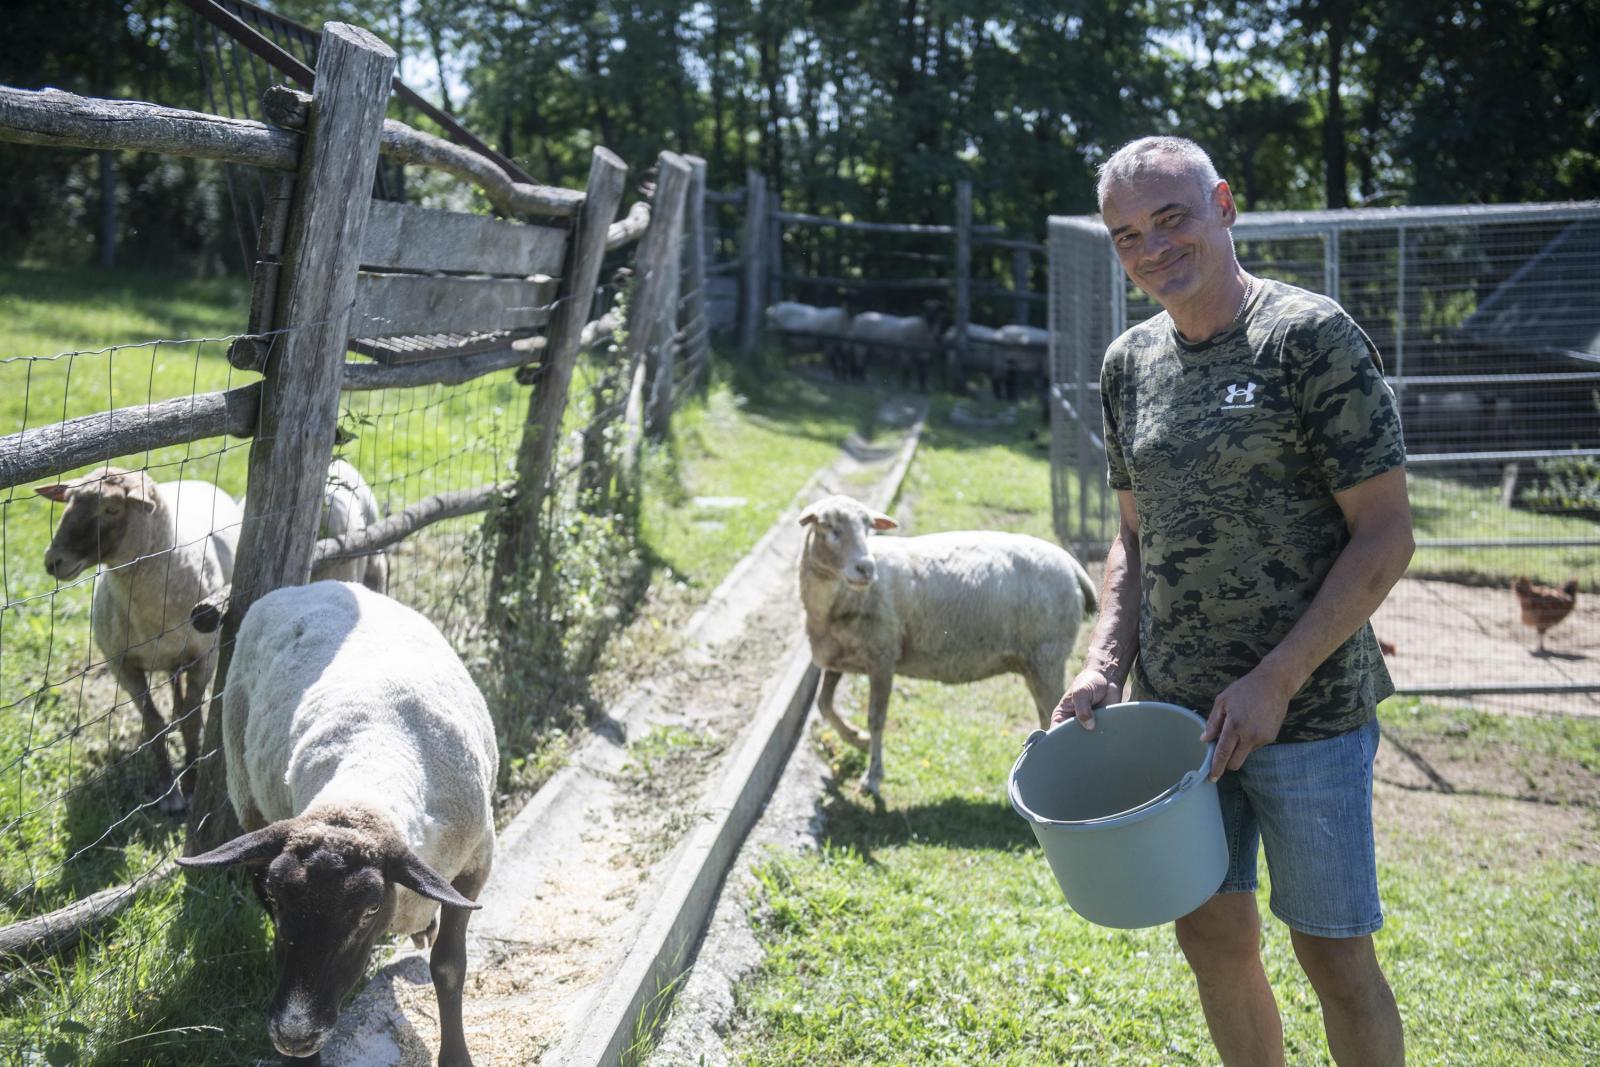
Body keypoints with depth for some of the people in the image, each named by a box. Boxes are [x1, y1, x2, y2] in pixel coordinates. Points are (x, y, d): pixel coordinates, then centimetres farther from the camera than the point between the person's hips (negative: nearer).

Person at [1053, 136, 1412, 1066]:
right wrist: (1105, 666, 2)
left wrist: (1275, 681, -17)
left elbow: (1386, 536, -12)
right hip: (1176, 710, 6)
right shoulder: (1131, 364, 9)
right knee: (1213, 935, 13)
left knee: (1334, 953, 2)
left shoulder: (1313, 337, -11)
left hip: (1308, 710, -5)